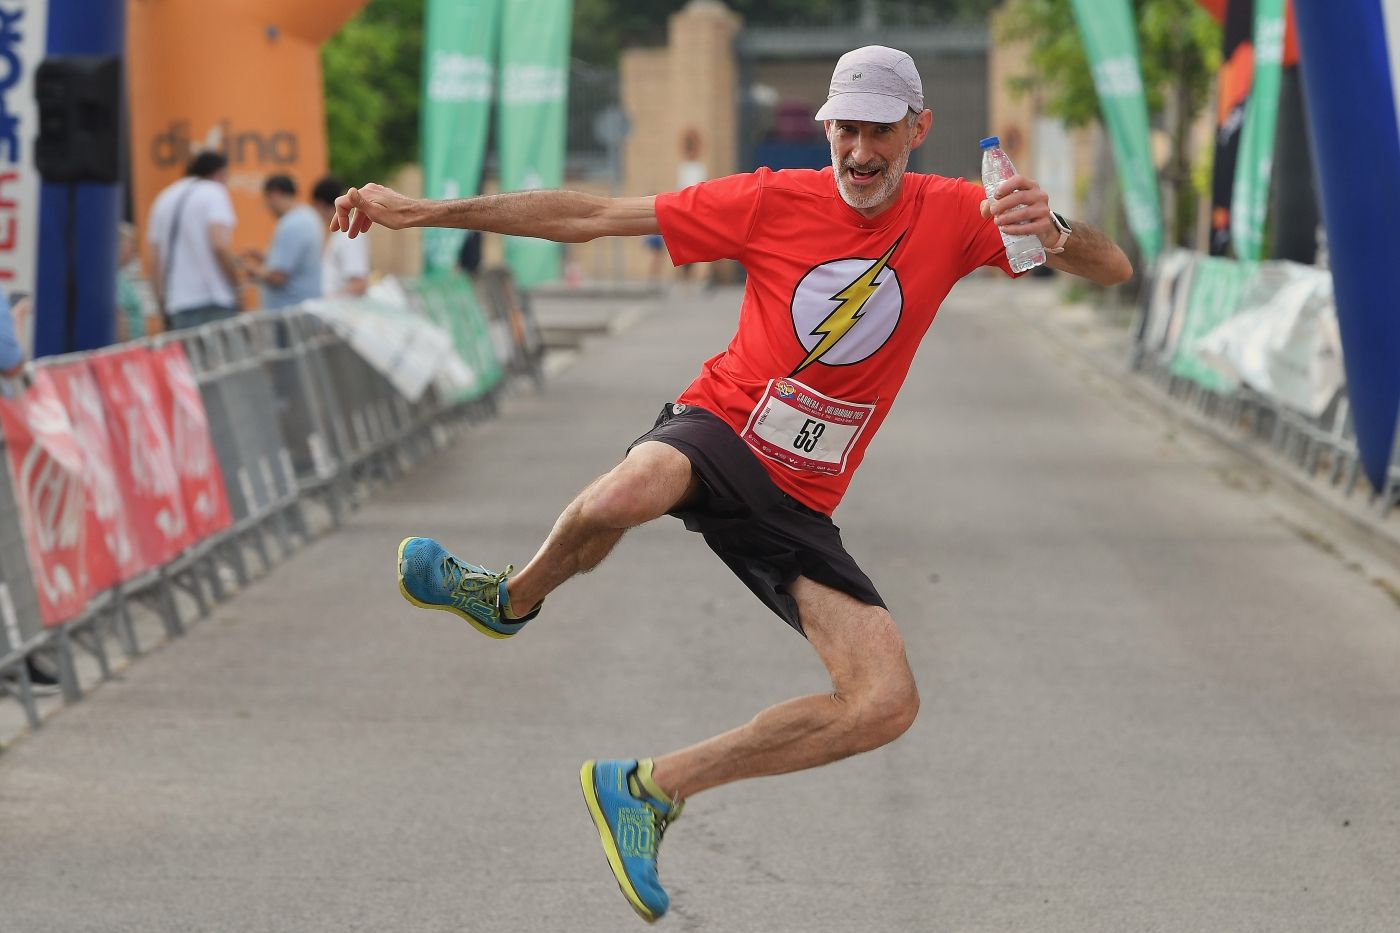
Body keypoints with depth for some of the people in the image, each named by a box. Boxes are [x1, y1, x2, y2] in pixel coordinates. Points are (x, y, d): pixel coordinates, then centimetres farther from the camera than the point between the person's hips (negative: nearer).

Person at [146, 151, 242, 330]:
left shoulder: (164, 198, 19)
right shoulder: (214, 192, 0)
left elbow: (155, 263, 16)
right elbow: (220, 246, -15)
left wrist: (164, 308, 19)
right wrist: (237, 288, -7)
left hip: (177, 307, 6)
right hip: (214, 303, -6)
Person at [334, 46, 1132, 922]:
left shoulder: (952, 215, -3)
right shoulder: (775, 200, -6)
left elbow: (1115, 269, -8)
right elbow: (588, 216, -3)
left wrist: (1052, 231, -33)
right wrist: (418, 211, -5)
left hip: (799, 503, 3)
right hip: (718, 427, -3)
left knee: (887, 704, -13)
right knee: (617, 502, -41)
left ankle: (648, 789, 1)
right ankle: (512, 600, -4)